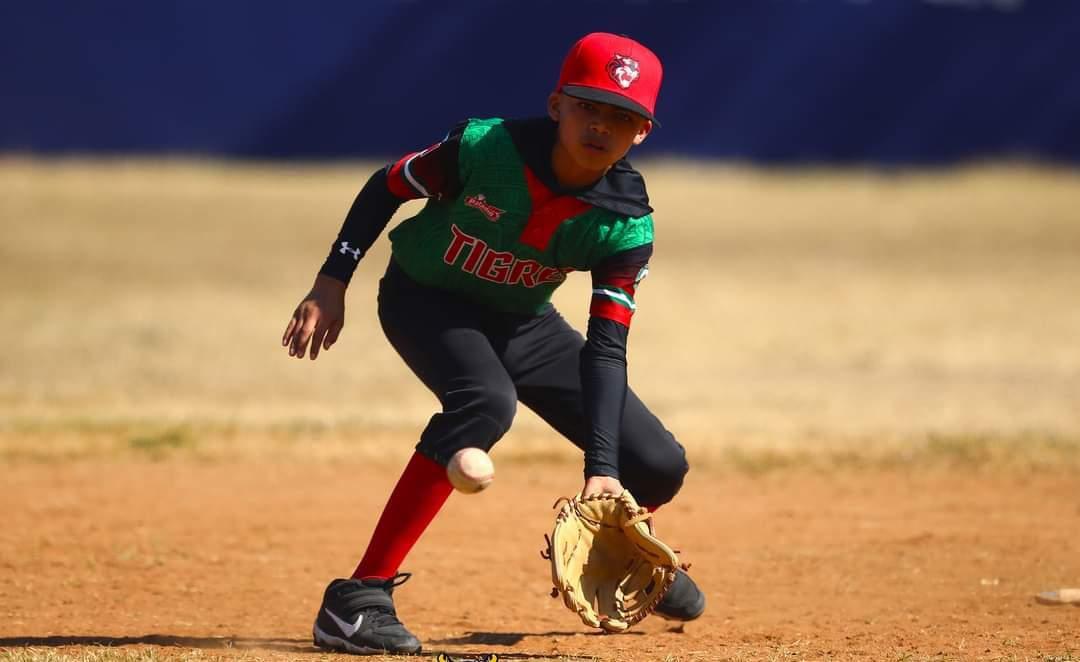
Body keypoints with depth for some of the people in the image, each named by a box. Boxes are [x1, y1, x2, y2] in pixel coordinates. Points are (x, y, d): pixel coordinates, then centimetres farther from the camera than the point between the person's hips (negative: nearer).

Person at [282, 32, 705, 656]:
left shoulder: (626, 223, -22)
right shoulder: (483, 147, -29)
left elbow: (605, 348, -23)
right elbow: (387, 187, -12)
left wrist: (603, 467, -33)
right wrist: (333, 283, -15)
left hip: (521, 321, 4)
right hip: (423, 298, -4)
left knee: (658, 466, -3)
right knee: (486, 401, -38)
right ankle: (360, 598, -36)